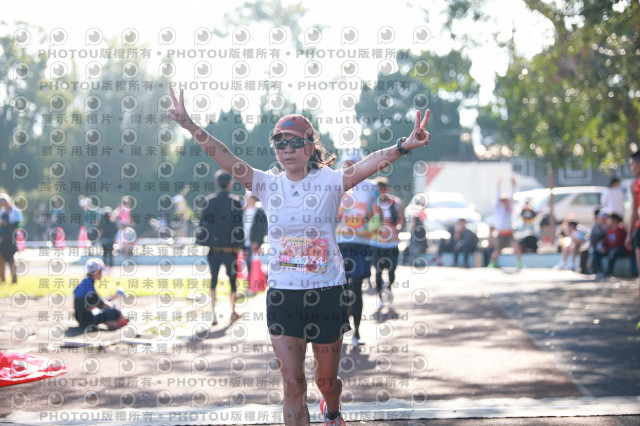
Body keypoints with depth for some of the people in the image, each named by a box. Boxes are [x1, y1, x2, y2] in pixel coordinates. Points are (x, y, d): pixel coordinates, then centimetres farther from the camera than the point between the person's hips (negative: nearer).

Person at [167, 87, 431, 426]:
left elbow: (370, 164, -21)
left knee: (326, 380, 15)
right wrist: (188, 125, -21)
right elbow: (223, 157, -8)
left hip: (327, 293, -1)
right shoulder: (267, 184, 2)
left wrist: (403, 147, -39)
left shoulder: (329, 181, -5)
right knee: (292, 383, -5)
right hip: (282, 295, 1)